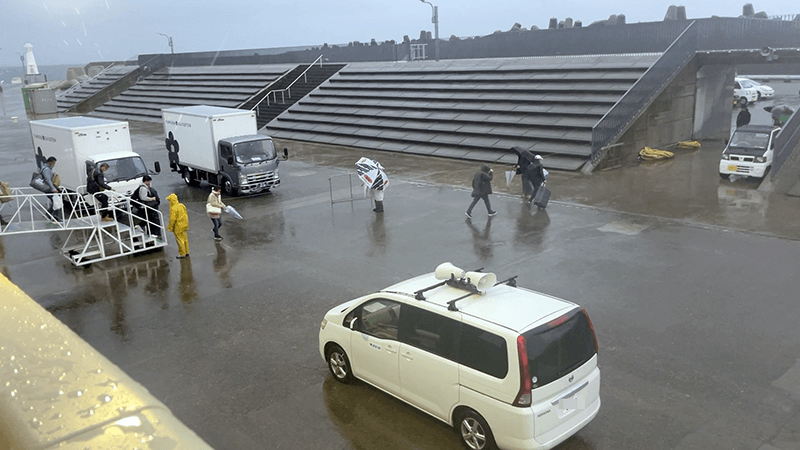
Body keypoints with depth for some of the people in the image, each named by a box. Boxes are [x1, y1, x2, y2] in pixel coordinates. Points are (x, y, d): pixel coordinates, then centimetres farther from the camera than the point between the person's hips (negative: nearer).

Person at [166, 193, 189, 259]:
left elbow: (172, 219, -21)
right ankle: (186, 252, 25)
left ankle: (182, 254, 9)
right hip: (185, 226, 8)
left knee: (180, 240, 2)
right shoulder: (182, 205, 4)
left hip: (178, 227, -8)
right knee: (185, 239, 16)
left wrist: (169, 227, -10)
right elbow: (186, 215, 12)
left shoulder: (173, 209, -21)